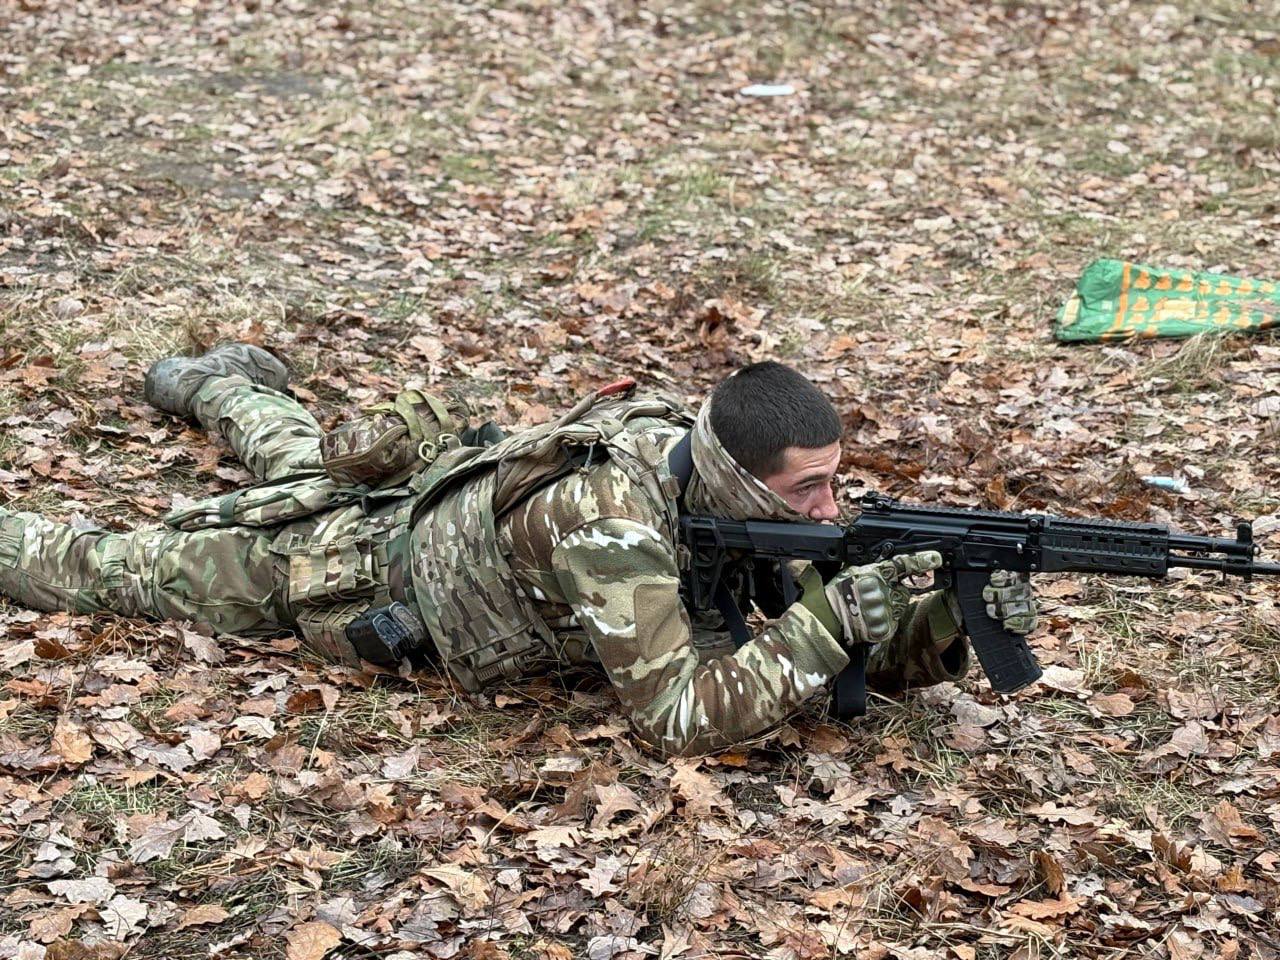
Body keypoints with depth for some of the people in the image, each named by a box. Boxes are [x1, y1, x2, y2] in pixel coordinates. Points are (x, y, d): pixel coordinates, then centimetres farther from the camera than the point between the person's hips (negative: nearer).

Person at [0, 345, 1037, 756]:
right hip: (357, 567, -7)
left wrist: (956, 621, -35)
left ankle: (219, 382, 66)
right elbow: (674, 715, -47)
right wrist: (822, 627, -47)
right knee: (116, 569, 13)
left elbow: (868, 657, -16)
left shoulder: (740, 489, -22)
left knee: (296, 461, 39)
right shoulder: (613, 518, -45)